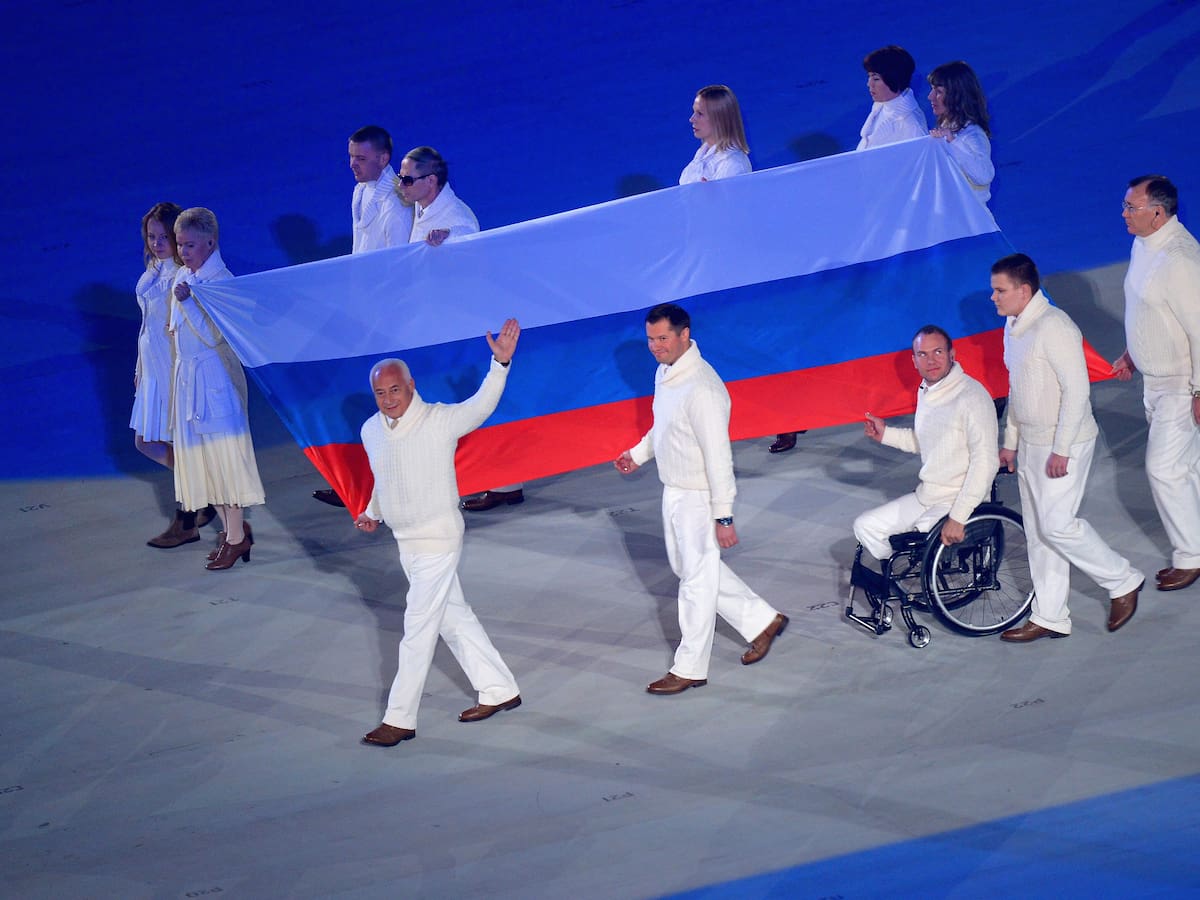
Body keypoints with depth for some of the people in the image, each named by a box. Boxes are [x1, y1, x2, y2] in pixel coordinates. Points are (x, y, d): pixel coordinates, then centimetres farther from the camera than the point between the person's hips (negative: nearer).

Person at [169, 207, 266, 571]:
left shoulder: (220, 281, -16)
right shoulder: (184, 277, 7)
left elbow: (214, 336, -22)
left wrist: (188, 302, -25)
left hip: (215, 375, -8)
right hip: (188, 376, 8)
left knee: (222, 455, -3)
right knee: (199, 454, 12)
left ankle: (236, 536, 5)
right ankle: (231, 526, 24)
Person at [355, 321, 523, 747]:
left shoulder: (440, 421, -15)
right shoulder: (372, 431, 5)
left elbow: (482, 404, -27)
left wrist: (500, 363, -41)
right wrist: (373, 513, 4)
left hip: (438, 541, -7)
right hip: (406, 543, 8)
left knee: (418, 629, -4)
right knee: (453, 617, 17)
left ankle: (400, 720, 2)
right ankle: (499, 690, 30)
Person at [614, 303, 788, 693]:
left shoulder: (702, 389, -28)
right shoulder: (665, 373, 2)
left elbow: (718, 455, -26)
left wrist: (723, 517, -24)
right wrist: (638, 454, 12)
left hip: (698, 497, -10)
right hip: (674, 491, 10)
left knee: (697, 579, 3)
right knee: (687, 568, 21)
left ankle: (689, 669, 14)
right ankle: (761, 620, 33)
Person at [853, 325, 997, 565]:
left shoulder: (971, 396, -20)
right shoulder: (926, 391, 8)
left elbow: (985, 462, -26)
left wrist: (958, 518, -28)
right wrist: (885, 434, 12)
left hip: (958, 501, -9)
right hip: (926, 497, 9)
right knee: (865, 527, 7)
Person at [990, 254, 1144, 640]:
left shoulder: (1054, 328, -21)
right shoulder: (1014, 326, 9)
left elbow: (1076, 391, -23)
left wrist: (1061, 450, -23)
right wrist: (1010, 441, 21)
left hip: (1064, 446, -9)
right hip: (1031, 444, 9)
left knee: (1057, 525, -10)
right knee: (1038, 531, 10)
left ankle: (1123, 582, 8)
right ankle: (1050, 618, 17)